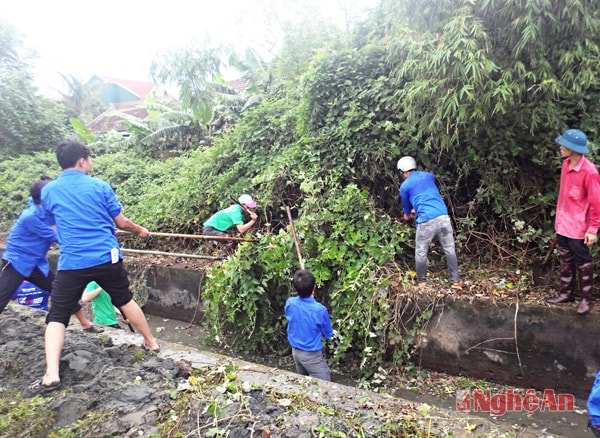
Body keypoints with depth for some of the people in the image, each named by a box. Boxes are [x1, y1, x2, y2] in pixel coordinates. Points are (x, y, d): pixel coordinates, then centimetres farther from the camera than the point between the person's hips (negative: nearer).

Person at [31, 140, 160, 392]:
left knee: (57, 316, 9)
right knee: (125, 301, 20)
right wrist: (140, 230, 24)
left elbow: (54, 227, 19)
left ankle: (51, 374, -3)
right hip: (107, 258, 0)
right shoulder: (100, 186, 0)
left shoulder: (48, 191, 5)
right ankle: (151, 342, 33)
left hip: (71, 263, 0)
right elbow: (121, 223, 4)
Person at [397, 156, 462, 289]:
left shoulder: (404, 186, 8)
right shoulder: (429, 175, 19)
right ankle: (456, 281, 18)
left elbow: (406, 206, 24)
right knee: (450, 250, 13)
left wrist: (408, 215, 47)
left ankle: (422, 282, 21)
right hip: (443, 216, 4)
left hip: (426, 220, -4)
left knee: (421, 253, 12)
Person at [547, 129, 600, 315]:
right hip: (563, 224, 7)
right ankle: (566, 293, 31)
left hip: (578, 228, -7)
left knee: (583, 264, 7)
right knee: (566, 261, 18)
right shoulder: (566, 165, 2)